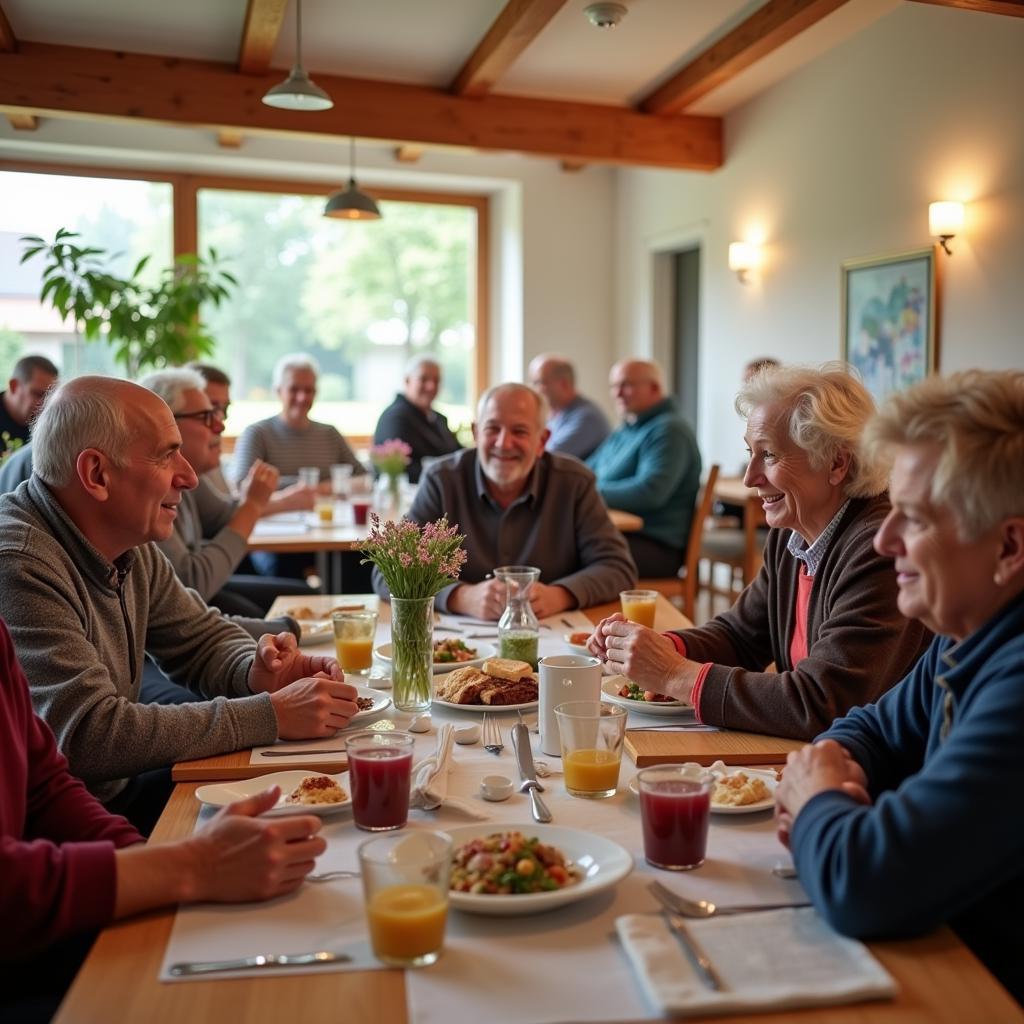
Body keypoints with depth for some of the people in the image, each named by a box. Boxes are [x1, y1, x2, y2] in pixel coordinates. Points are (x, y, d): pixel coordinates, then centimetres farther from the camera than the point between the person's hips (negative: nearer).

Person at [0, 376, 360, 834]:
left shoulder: (130, 545, 2)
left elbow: (203, 638, 13)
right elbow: (90, 736, -30)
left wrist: (255, 673, -10)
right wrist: (271, 714, -26)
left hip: (119, 788, 8)